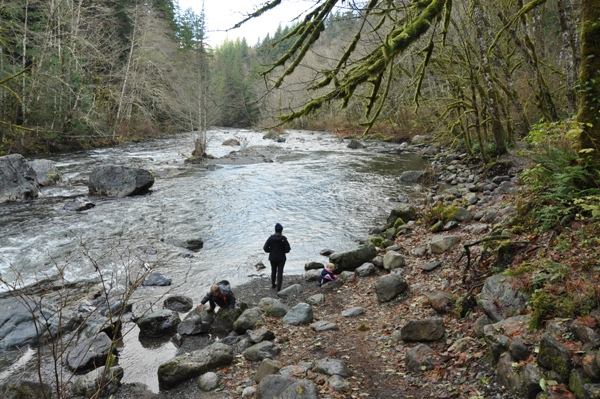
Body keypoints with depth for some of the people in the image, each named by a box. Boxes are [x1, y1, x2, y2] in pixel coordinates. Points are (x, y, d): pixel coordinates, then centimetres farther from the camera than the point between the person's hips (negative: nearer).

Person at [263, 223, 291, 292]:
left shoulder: (270, 238, -10)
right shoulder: (284, 239, -15)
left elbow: (265, 248, -11)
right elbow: (288, 249, -14)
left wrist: (271, 250, 8)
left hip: (272, 258, 3)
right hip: (281, 258, -2)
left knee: (273, 271, 23)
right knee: (280, 273, 4)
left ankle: (273, 285, 39)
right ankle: (278, 288, -1)